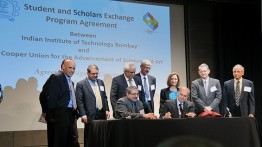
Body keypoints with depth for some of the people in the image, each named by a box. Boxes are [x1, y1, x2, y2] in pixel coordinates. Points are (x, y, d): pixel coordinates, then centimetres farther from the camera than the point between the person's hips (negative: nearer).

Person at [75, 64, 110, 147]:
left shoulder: (101, 82, 14)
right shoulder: (81, 84, -4)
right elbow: (79, 101, -7)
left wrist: (106, 110, 8)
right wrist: (83, 115, -14)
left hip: (102, 114, 5)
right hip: (90, 115, -5)